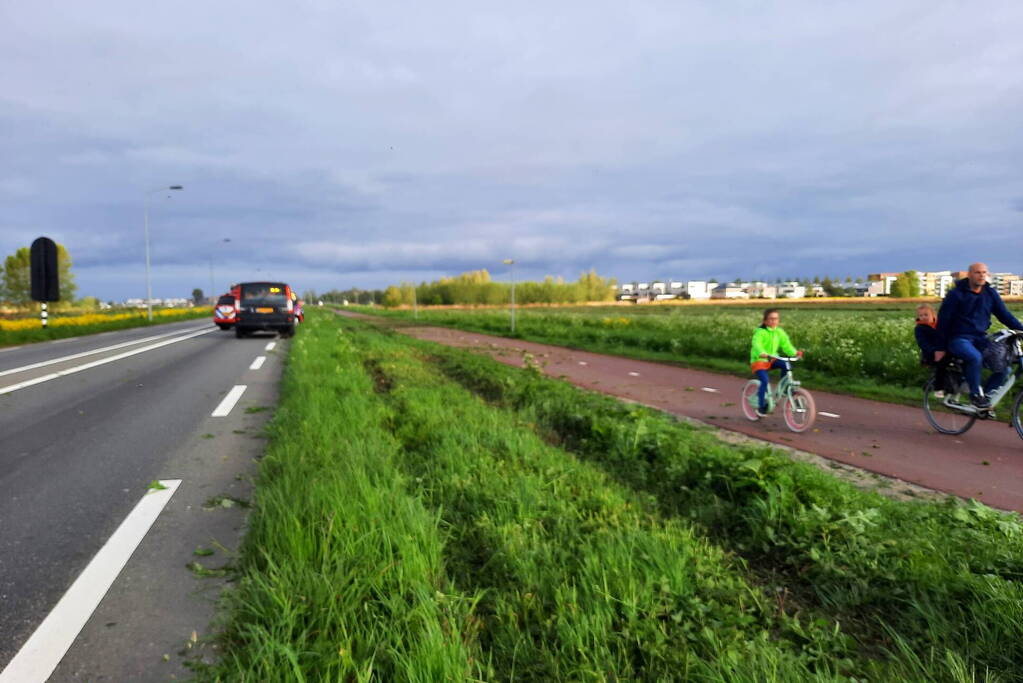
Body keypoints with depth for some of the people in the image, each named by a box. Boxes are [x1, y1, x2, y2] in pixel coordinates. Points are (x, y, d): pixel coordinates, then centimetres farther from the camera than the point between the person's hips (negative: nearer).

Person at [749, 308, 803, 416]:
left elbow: (786, 345, -1)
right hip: (759, 360, -5)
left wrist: (795, 352, -20)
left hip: (772, 360, 5)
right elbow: (757, 344, -30)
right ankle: (761, 406, -10)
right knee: (765, 380, -24)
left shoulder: (780, 332, 4)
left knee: (786, 365, -23)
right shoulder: (760, 332, -14)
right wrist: (762, 354, -50)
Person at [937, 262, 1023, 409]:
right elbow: (943, 319, -5)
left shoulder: (991, 293, 8)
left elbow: (1004, 315, 11)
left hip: (980, 338, 6)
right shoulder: (956, 294, -6)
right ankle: (975, 394, -18)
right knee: (975, 357, -36)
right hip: (959, 338, -5)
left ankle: (985, 395, 7)